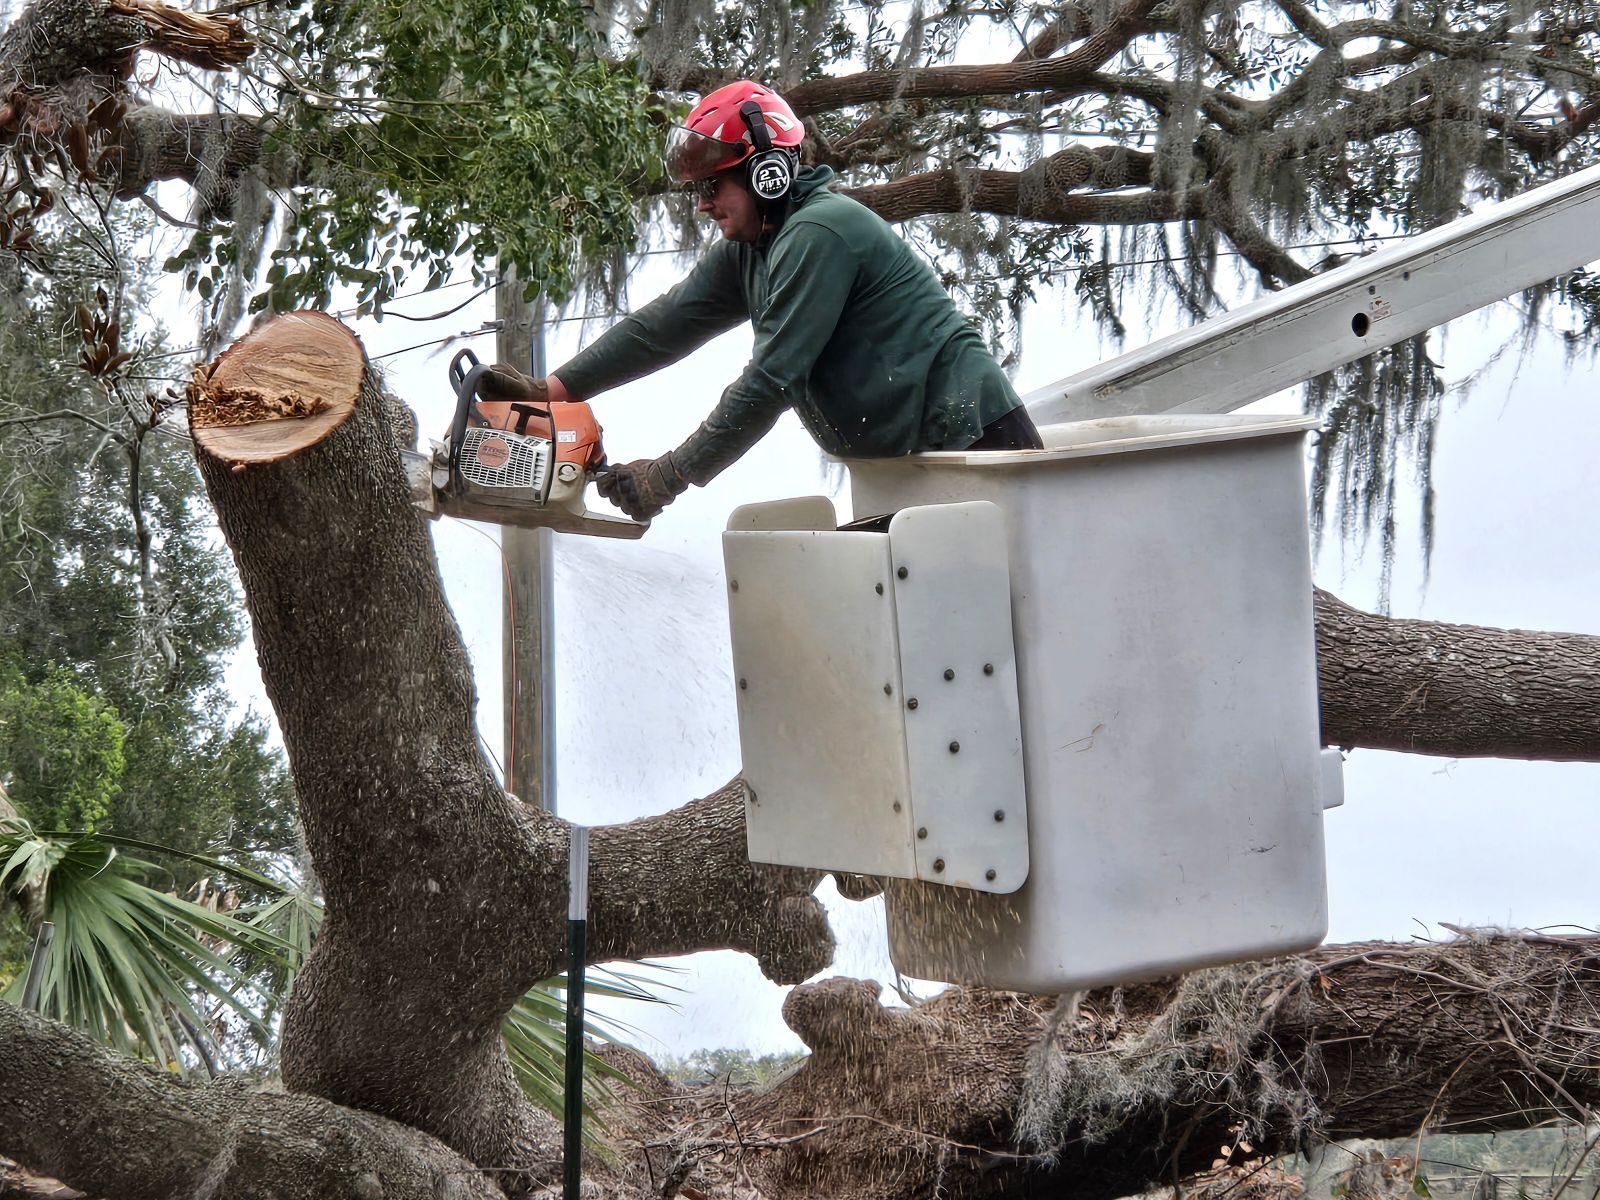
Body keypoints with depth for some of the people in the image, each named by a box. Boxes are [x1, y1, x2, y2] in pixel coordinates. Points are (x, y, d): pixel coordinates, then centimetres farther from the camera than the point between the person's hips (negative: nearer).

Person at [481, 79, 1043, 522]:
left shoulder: (819, 232, -18)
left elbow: (772, 378, -21)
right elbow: (662, 327, 10)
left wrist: (671, 475, -16)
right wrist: (551, 389, 3)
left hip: (973, 439, -10)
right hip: (907, 457, 10)